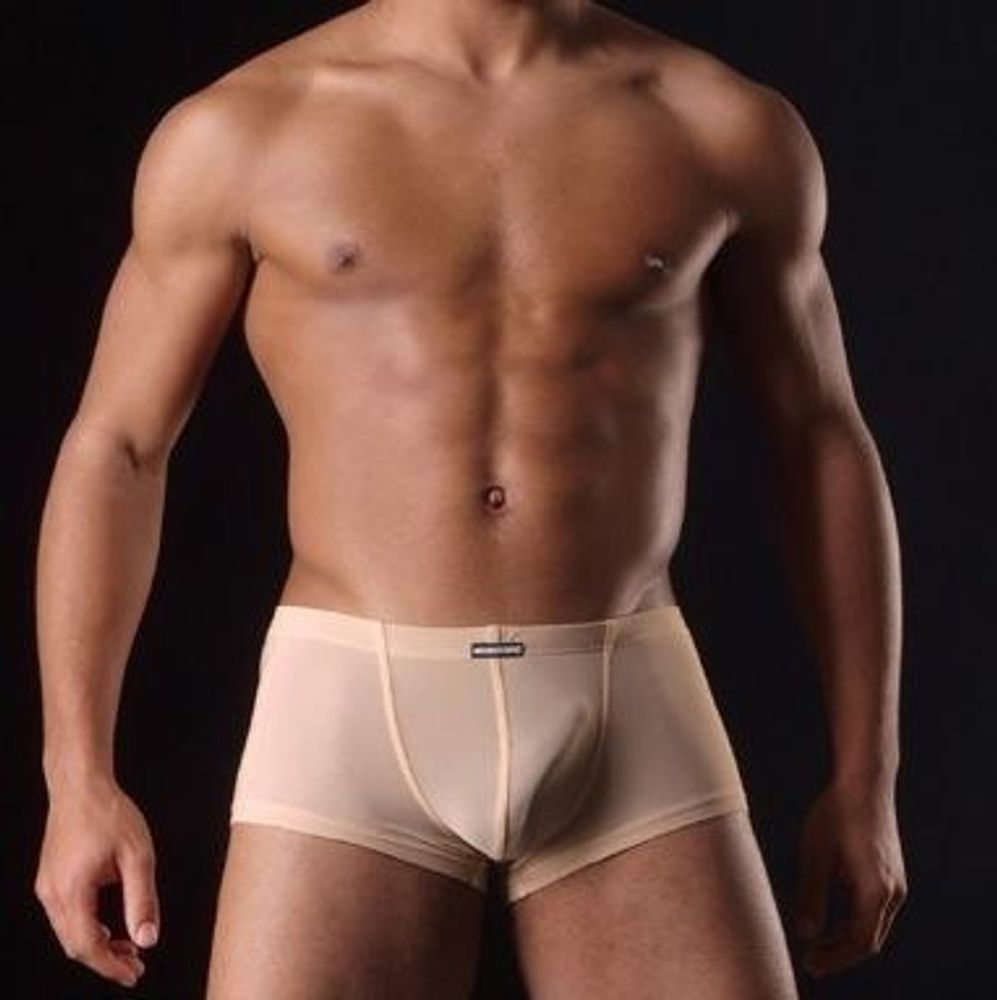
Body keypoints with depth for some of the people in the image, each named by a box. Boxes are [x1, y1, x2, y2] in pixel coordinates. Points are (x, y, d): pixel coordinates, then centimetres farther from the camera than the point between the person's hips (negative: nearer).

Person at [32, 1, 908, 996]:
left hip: (634, 724, 1)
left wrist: (864, 775, 8)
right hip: (346, 719, -1)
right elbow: (113, 448, 6)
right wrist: (77, 777, -1)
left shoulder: (725, 126, 6)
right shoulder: (240, 130, 3)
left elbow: (824, 441, 12)